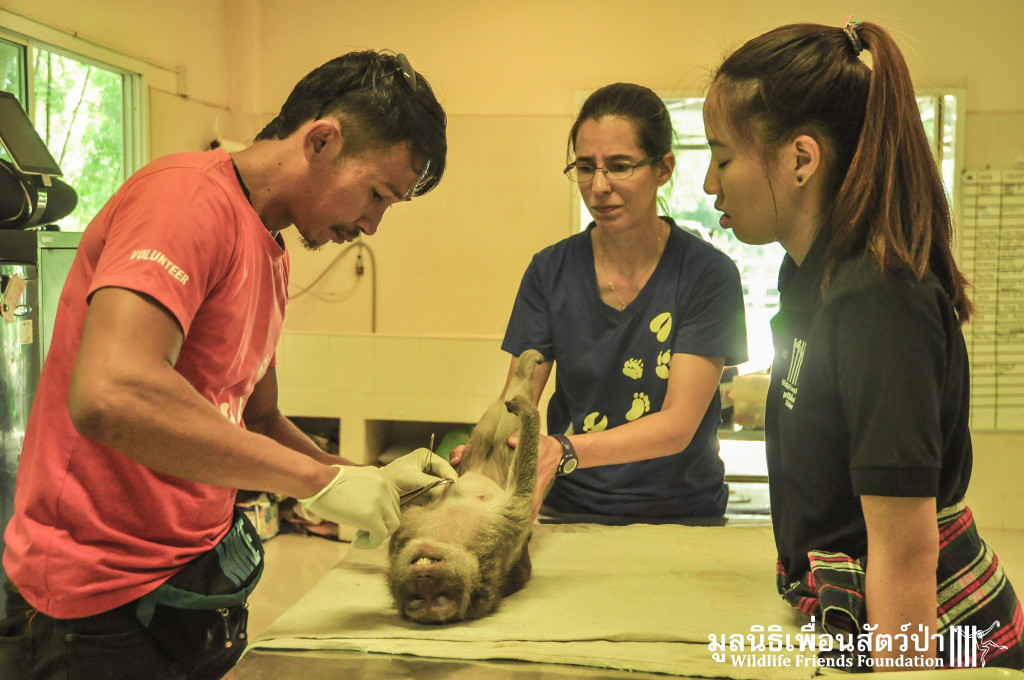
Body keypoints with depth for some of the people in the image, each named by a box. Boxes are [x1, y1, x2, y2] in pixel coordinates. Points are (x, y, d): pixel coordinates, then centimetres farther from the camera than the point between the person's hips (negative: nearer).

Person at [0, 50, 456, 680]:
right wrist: (321, 479, -27)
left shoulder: (270, 255, 11)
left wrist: (370, 479, 3)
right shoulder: (190, 196, -19)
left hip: (187, 584, 9)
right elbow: (108, 396, -34)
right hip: (104, 612, -9)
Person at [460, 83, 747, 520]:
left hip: (680, 515, -1)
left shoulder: (708, 275, -8)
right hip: (569, 512, 1)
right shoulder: (550, 271, 2)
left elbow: (678, 424, -15)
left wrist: (564, 450, -31)